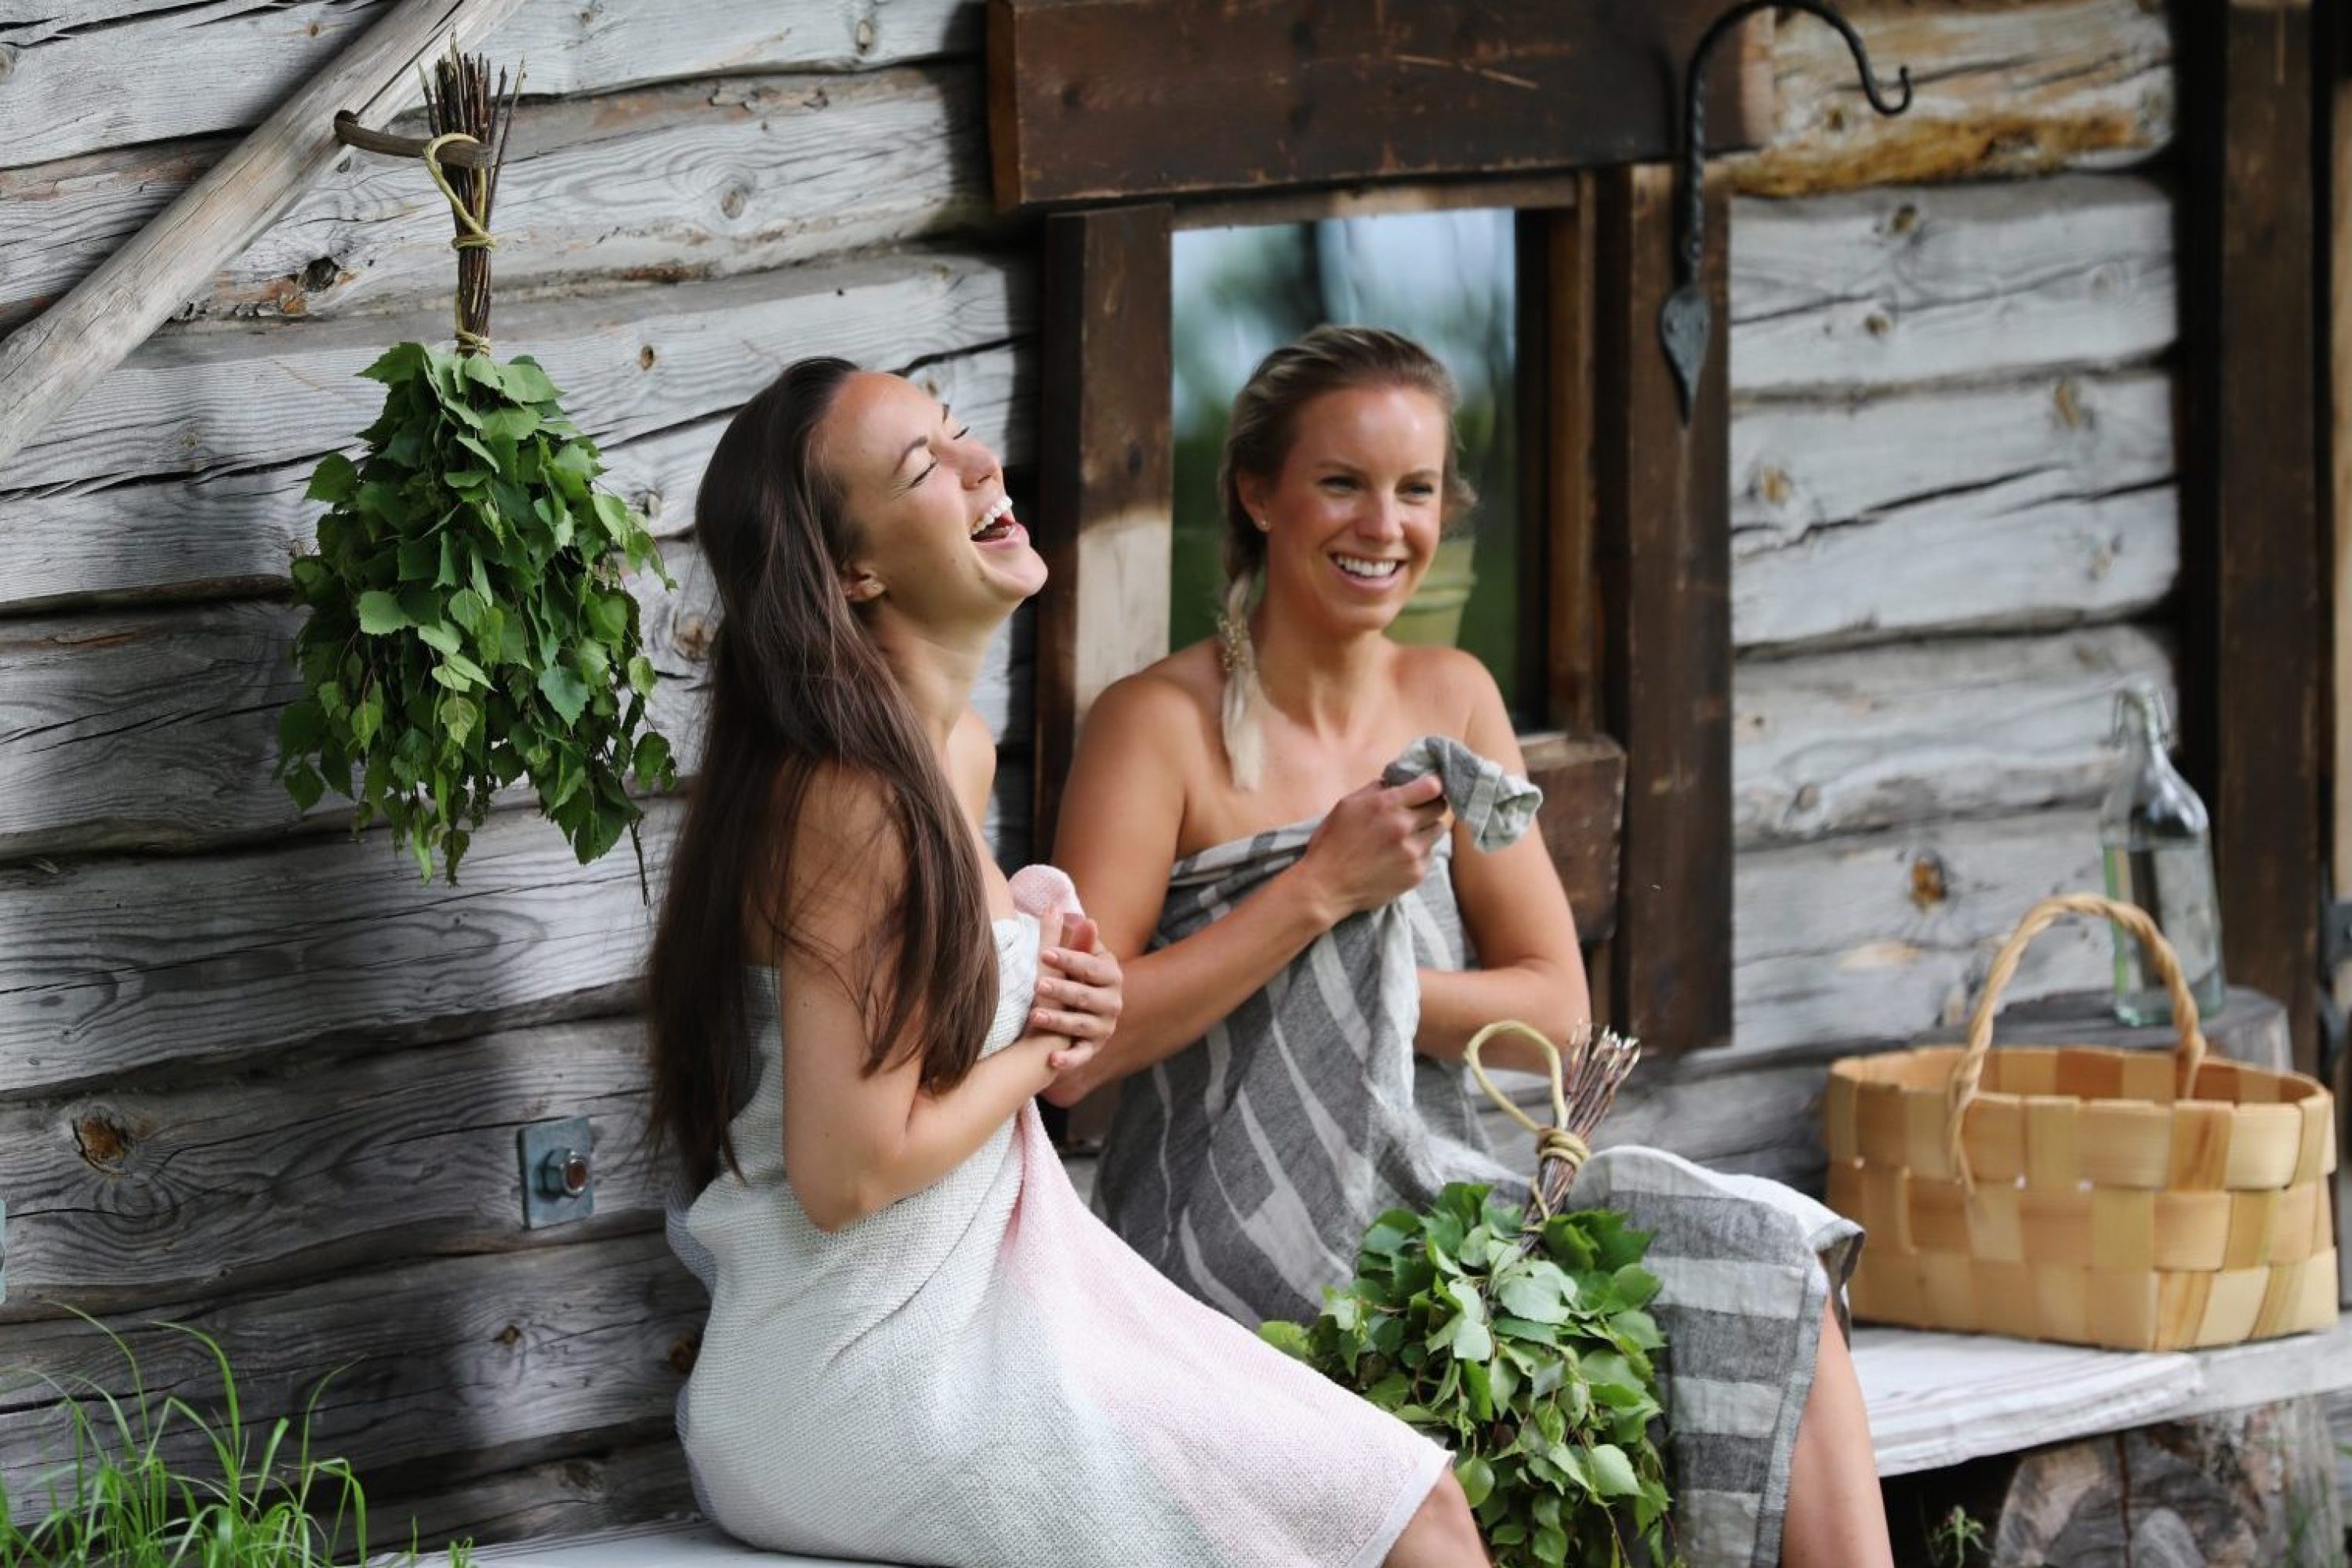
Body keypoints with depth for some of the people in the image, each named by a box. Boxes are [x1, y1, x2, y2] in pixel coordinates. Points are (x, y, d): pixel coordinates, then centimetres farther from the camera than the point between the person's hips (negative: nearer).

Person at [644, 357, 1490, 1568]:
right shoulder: (851, 802, -21)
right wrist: (1045, 1048, -7)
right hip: (866, 1408, -9)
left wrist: (1051, 999, 3)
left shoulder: (958, 751, 9)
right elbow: (846, 1171, -23)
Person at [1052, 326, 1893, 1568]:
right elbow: (1074, 1055, -18)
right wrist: (1319, 895, -18)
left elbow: (1554, 1011, 7)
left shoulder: (1451, 701, 11)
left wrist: (1356, 992, -10)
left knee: (1769, 1273, -16)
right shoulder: (1163, 726, -8)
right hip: (1235, 1261, -6)